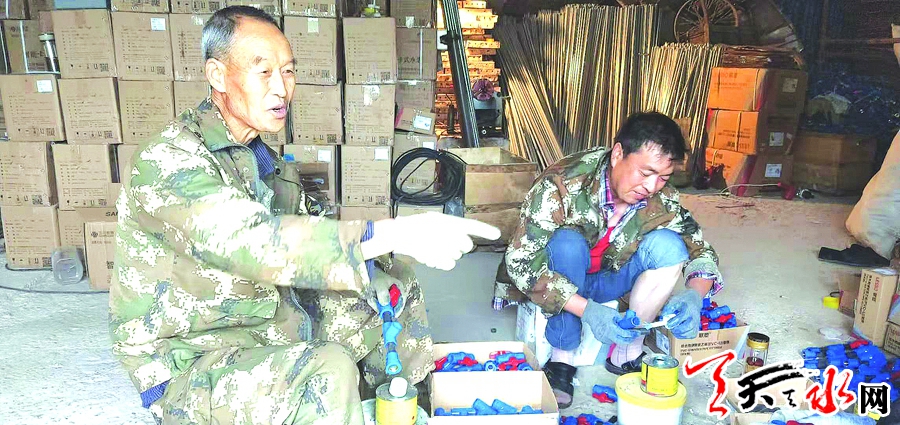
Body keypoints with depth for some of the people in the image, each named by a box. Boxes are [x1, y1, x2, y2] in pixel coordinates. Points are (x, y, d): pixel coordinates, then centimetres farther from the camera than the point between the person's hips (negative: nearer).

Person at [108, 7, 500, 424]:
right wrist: (394, 234, -43)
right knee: (328, 373, -35)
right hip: (191, 370, -8)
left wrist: (376, 272, -16)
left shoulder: (268, 163, 7)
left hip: (271, 326, 8)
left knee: (395, 282, 5)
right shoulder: (167, 159, -21)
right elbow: (251, 242, -37)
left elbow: (305, 236, 5)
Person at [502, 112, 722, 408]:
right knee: (567, 242, -34)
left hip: (609, 282, 4)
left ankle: (626, 353, -9)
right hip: (559, 285, -4)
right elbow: (519, 261, -30)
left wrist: (694, 295, -28)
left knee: (668, 244, -19)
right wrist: (586, 309, -40)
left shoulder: (663, 202, -16)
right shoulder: (562, 184, -30)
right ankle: (563, 358, -18)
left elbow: (701, 252, -4)